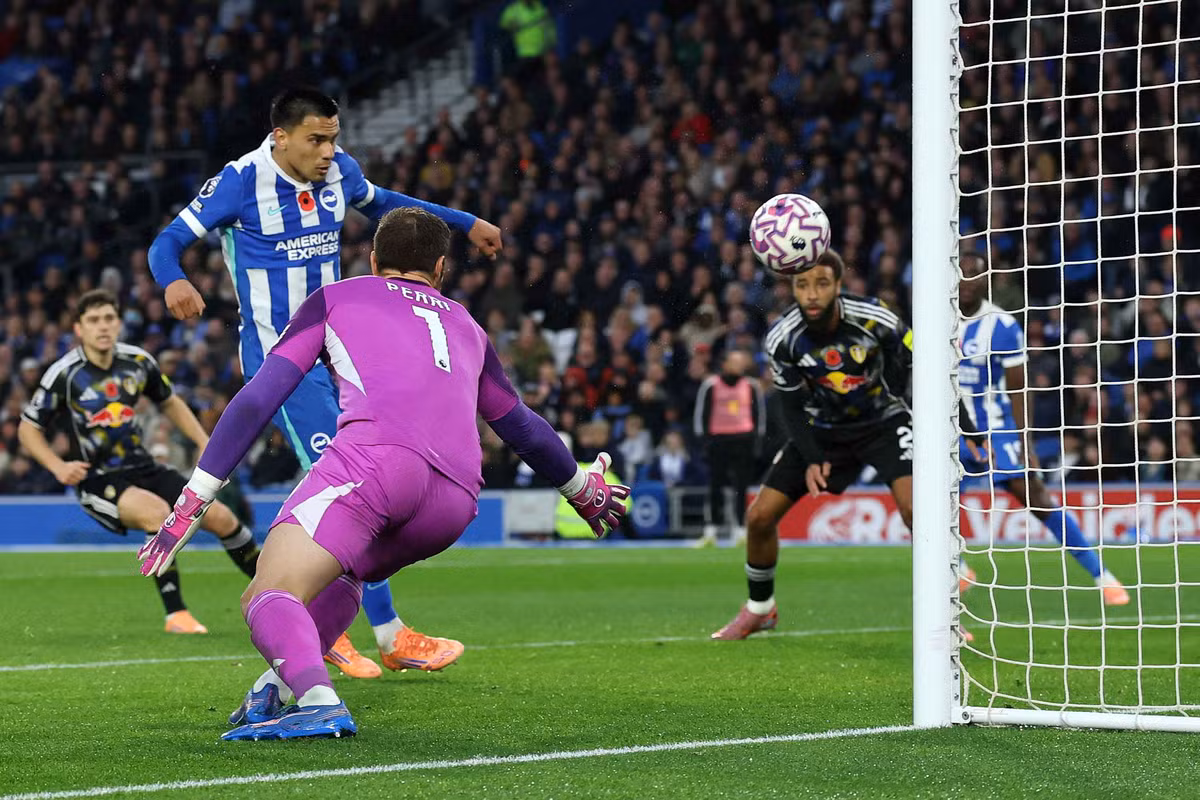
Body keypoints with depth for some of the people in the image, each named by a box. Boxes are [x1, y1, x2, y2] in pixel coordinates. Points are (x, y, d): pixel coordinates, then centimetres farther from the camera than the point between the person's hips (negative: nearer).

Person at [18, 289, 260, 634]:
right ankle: (176, 615, -26)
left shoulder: (138, 361, -1)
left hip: (142, 468, 5)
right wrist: (58, 466, -20)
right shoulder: (63, 375, -13)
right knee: (158, 512, -35)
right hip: (97, 480, -5)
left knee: (221, 517, -2)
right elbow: (28, 429, -4)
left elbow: (170, 403, 18)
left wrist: (205, 443, 7)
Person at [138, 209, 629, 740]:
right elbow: (525, 430, 46)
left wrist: (193, 501, 17)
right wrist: (583, 489, 63)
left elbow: (258, 400, 17)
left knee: (267, 599, -11)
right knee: (343, 571, 31)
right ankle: (279, 684, 7)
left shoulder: (335, 298, 26)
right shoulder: (465, 327, 36)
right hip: (456, 501, 5)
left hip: (378, 455, -5)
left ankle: (319, 701, -41)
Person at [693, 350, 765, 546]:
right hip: (718, 439, -1)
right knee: (715, 487, 0)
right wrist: (703, 437, -2)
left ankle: (740, 530, 3)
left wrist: (757, 438, 8)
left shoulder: (751, 386, 8)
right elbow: (701, 412, 4)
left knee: (741, 487, 0)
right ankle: (710, 531, 4)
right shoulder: (711, 385, 2)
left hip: (743, 439, 1)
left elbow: (759, 412, 15)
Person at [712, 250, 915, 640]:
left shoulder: (875, 319, -25)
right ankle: (759, 609, 21)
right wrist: (812, 459, -18)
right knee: (760, 517, -4)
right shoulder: (782, 339, -18)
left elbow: (912, 354, -5)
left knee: (914, 508, -27)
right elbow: (793, 407, -7)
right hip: (823, 429, 3)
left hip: (882, 421, -3)